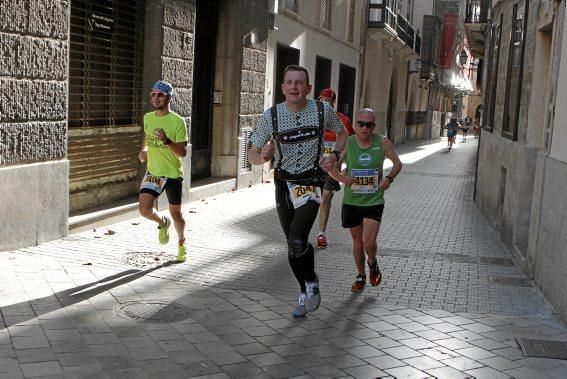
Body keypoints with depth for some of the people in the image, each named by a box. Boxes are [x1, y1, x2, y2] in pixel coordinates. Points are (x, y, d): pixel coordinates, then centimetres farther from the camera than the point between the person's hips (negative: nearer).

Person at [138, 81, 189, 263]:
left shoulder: (177, 121, -13)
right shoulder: (148, 118, 3)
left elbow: (183, 152, -15)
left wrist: (166, 140, -31)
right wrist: (144, 150, 1)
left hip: (173, 174, -3)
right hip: (153, 172, 3)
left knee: (176, 213, 8)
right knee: (144, 209, -14)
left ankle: (181, 243, 34)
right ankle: (162, 223, 20)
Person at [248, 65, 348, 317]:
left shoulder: (323, 110, -7)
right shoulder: (271, 116, -8)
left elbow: (342, 133, 13)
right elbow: (252, 155, -3)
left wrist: (335, 155, -6)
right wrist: (263, 156, -27)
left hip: (311, 184, -2)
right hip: (284, 184, 2)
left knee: (297, 241, -20)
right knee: (293, 246, 11)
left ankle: (312, 282, 8)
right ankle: (305, 294, 32)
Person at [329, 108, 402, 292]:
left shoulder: (383, 143, -7)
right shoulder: (347, 143, -8)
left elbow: (397, 163, 7)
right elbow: (332, 167, -3)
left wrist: (389, 178, -10)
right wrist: (341, 177, -22)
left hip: (374, 201, -1)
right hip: (351, 201, 1)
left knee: (369, 242, -13)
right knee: (357, 241, 14)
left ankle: (372, 264, 22)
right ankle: (361, 275, 37)